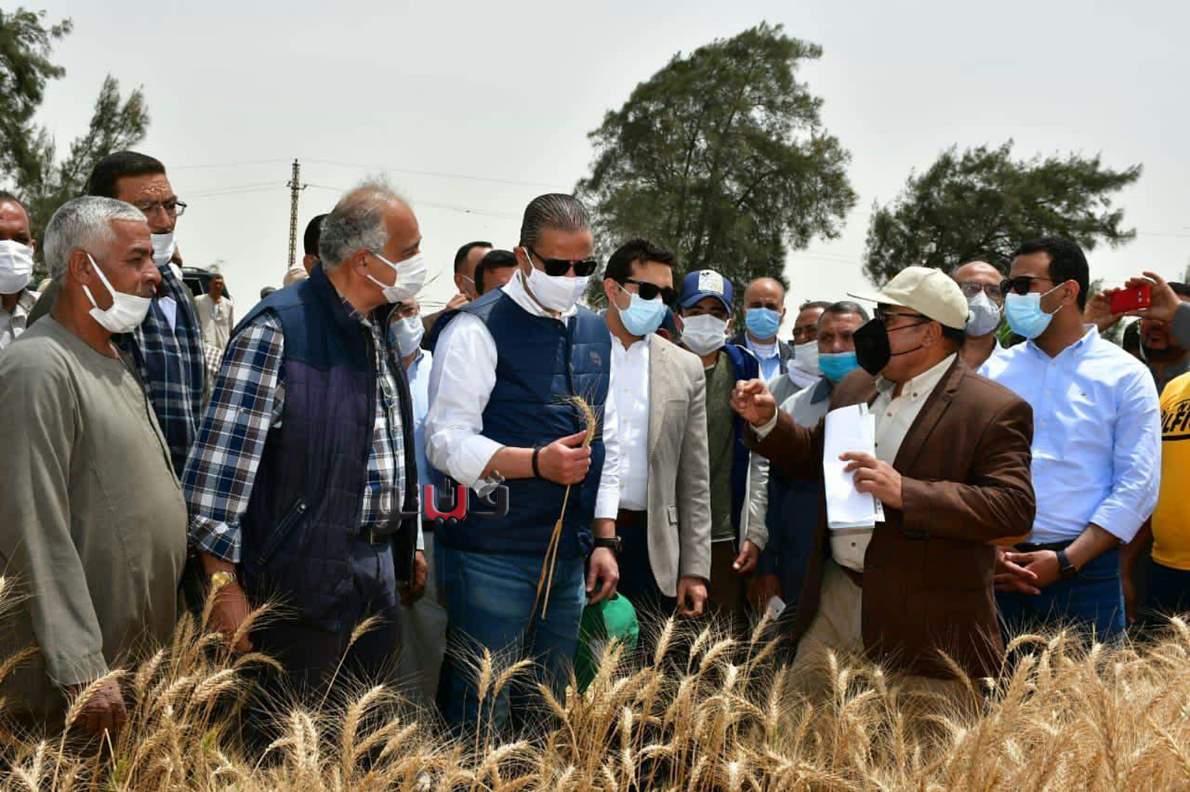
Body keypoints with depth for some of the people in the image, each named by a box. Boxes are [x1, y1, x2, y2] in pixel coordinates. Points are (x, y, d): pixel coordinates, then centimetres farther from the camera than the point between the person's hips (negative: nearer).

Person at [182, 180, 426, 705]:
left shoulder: (378, 334, 13)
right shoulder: (278, 329, -15)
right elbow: (221, 459, -18)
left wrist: (409, 549, 22)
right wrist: (223, 581, -21)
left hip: (380, 573, 8)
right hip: (303, 577, -8)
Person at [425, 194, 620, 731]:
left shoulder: (596, 334, 14)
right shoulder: (478, 328, -8)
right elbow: (446, 441, -14)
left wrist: (603, 541, 12)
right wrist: (536, 462, -27)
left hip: (570, 560, 6)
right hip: (492, 559, -6)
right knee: (482, 719, -1)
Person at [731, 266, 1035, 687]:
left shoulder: (995, 410, -10)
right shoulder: (854, 388, 11)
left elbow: (1014, 506, -19)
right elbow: (816, 459, 25)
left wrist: (905, 493, -26)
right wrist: (768, 421, 6)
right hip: (836, 601, 6)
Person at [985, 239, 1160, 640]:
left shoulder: (1126, 376, 0)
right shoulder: (996, 370, 8)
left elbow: (1138, 487, -5)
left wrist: (1065, 561, -12)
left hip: (1086, 571, -2)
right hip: (998, 570, 2)